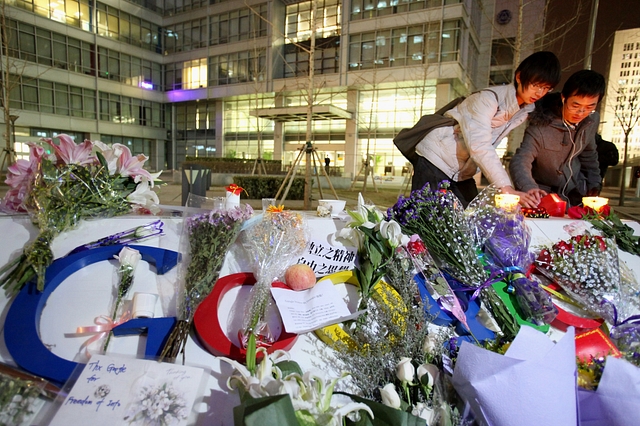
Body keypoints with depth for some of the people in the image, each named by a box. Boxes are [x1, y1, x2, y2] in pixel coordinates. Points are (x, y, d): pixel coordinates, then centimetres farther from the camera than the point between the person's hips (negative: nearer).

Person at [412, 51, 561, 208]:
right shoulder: (488, 98, -20)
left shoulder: (526, 110, 5)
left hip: (463, 174, 8)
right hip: (435, 164, -7)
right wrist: (508, 189, -38)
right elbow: (480, 147, -32)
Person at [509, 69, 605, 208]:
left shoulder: (593, 120, -5)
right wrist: (529, 187, -48)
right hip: (542, 193, -5)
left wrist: (594, 185, 13)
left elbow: (588, 154, 12)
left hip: (575, 193, 5)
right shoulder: (542, 125, -25)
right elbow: (520, 161, -30)